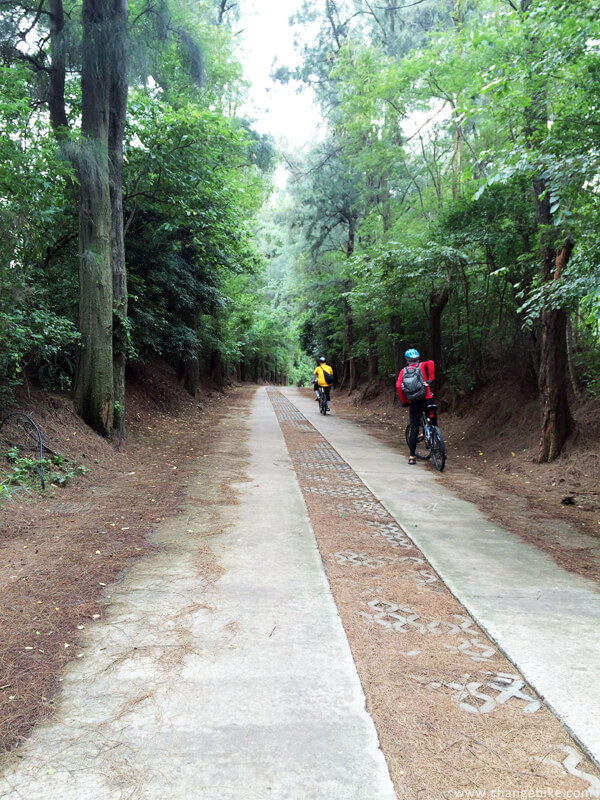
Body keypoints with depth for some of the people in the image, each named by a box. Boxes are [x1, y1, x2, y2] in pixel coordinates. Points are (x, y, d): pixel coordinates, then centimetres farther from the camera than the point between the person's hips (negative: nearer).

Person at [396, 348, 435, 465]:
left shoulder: (403, 371, 11)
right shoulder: (422, 366, 8)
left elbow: (398, 386, -4)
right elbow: (431, 363, -16)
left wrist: (404, 401, 5)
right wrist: (430, 379, -12)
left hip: (413, 403, 2)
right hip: (426, 400, -2)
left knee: (413, 430, 6)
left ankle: (412, 456, 5)